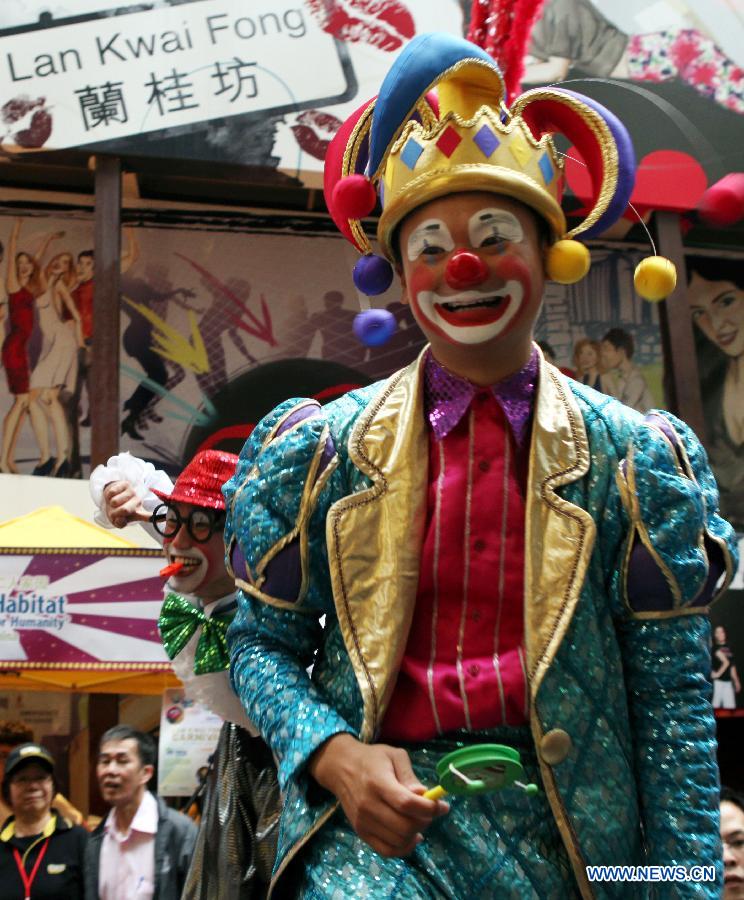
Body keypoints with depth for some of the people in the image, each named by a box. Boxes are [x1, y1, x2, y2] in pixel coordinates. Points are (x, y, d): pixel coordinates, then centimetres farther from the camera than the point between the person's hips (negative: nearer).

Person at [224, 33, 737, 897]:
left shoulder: (632, 458, 0)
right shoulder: (327, 444, 1)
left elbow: (670, 696, 0)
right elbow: (262, 640, 6)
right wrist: (331, 752, -12)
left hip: (564, 826, 1)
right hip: (380, 820, -1)